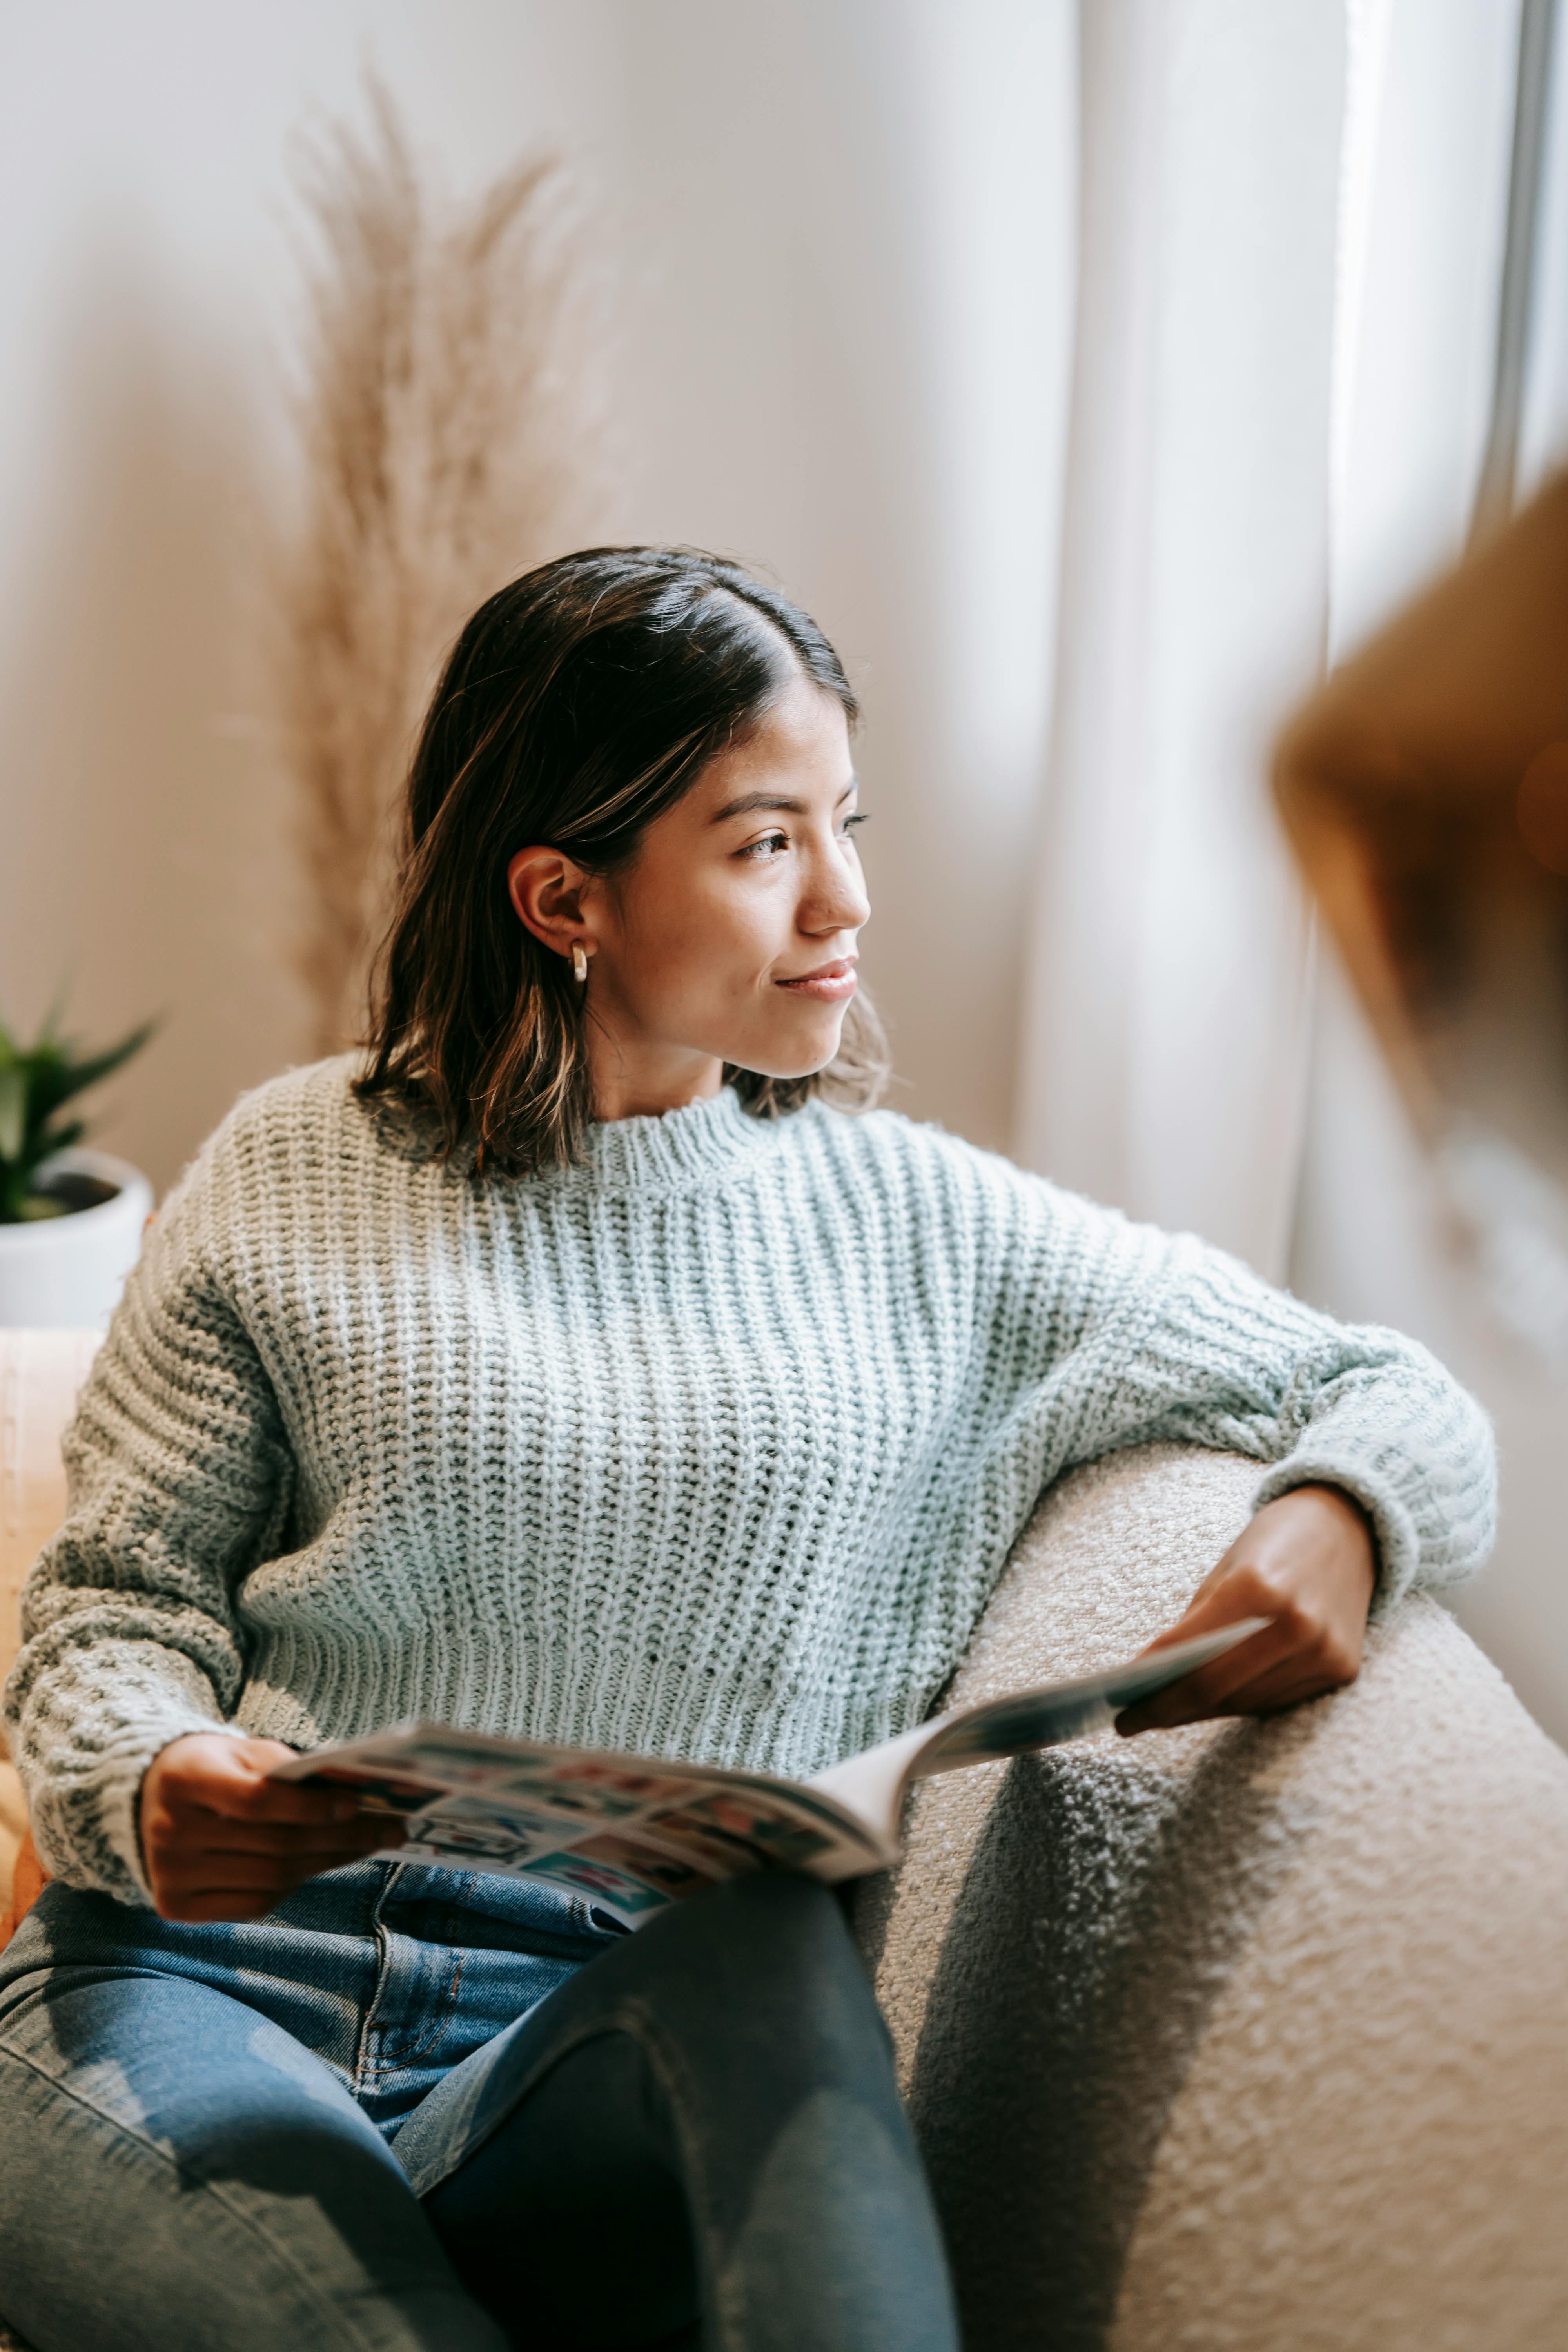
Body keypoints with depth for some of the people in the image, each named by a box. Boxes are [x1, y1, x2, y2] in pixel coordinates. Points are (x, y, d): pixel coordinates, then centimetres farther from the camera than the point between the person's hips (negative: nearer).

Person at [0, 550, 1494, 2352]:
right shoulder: (296, 1175, 11)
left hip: (646, 2049, 1)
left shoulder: (921, 1229, 12)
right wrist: (149, 1792, -12)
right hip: (212, 1986, 0)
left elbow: (1397, 1397, 15)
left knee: (761, 1948, -35)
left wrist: (1333, 1527, -10)